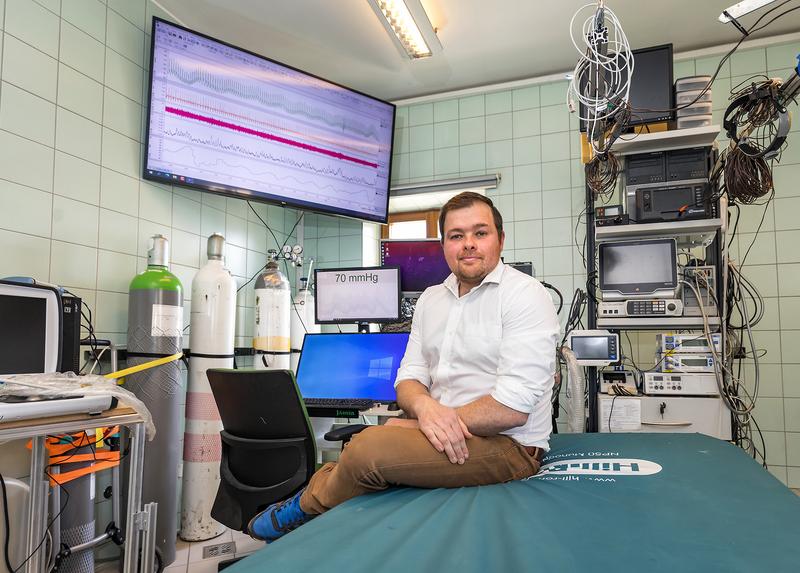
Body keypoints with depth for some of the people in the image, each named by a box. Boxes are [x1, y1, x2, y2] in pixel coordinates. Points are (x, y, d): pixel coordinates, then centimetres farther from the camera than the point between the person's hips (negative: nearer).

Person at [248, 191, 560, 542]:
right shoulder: (431, 299, 11)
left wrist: (416, 426, -15)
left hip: (508, 445, -7)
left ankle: (304, 507, 4)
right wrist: (424, 405, -20)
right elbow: (409, 376, 7)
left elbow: (514, 407, -21)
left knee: (369, 447, -23)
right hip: (446, 433, 7)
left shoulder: (524, 295, -13)